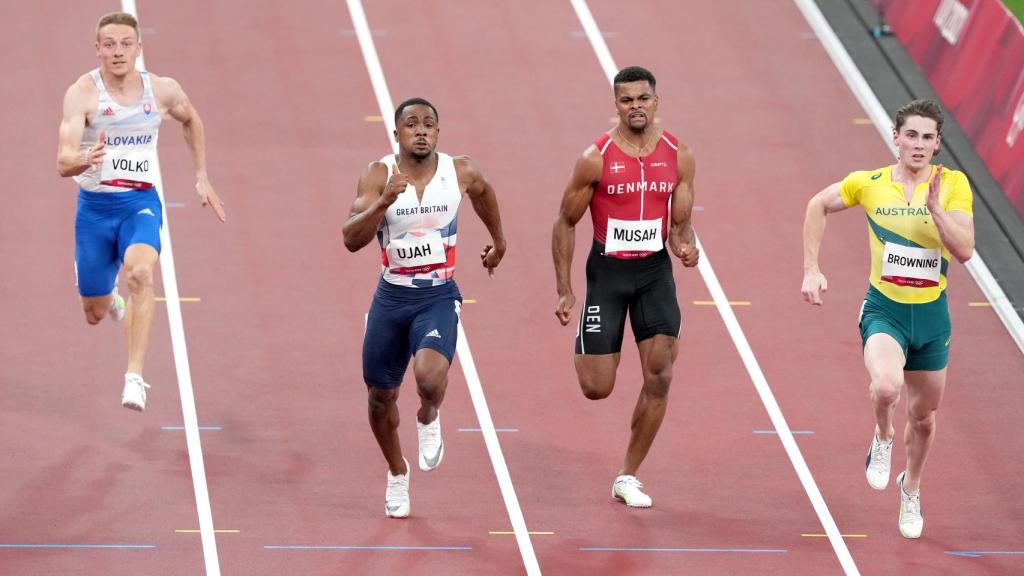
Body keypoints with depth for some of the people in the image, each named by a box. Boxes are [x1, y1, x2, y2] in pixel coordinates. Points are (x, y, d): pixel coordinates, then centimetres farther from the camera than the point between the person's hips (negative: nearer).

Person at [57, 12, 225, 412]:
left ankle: (134, 378, -32)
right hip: (94, 207, 0)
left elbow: (191, 121, 21)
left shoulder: (163, 91, -3)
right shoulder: (83, 93, -14)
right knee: (95, 313, 12)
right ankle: (111, 302, 53)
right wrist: (85, 160, -46)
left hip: (140, 203, 0)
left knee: (140, 273, -32)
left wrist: (201, 177, 18)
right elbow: (63, 163, -24)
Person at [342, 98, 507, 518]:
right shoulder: (378, 176, -12)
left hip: (439, 297, -1)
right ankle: (397, 474, 40)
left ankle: (429, 420, 10)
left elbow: (483, 193, 19)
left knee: (430, 378, -28)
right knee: (380, 395, 12)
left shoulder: (460, 172, -7)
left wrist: (498, 240, 31)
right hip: (391, 297, 1)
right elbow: (352, 240, -22)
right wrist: (384, 201, -36)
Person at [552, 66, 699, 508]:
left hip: (655, 271, 3)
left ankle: (628, 478, 8)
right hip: (607, 271, -2)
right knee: (596, 389, -4)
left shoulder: (678, 157, -1)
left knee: (659, 378, -6)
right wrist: (564, 291, -4)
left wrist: (685, 245, -19)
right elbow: (565, 223, -2)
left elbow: (680, 223, 6)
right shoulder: (596, 158, -10)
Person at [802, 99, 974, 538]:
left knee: (923, 415, 15)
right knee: (887, 386, -31)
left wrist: (935, 208, -28)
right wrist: (811, 270, 4)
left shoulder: (953, 185, -8)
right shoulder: (869, 184, -8)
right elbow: (818, 206, 10)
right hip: (884, 309, -2)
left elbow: (964, 251, -15)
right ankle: (883, 438, 4)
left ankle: (911, 489, 44)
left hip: (931, 313, 2)